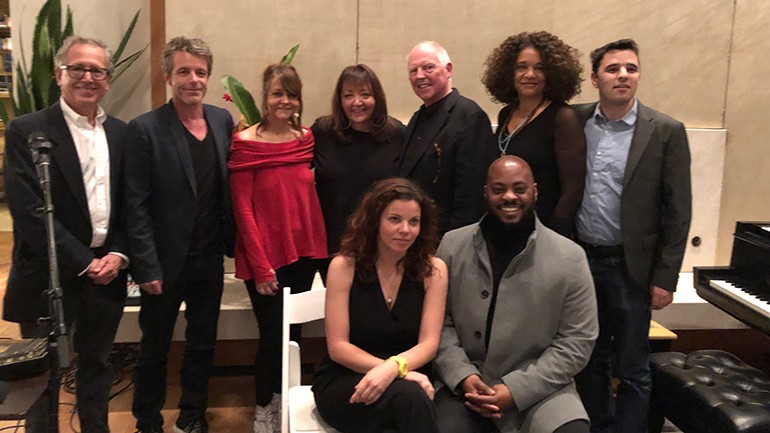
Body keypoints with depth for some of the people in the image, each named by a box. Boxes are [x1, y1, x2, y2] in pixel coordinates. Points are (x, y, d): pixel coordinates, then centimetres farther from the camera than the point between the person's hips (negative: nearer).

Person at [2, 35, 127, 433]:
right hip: (50, 278, -4)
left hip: (106, 274, 5)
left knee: (97, 366, 18)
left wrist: (118, 255, -7)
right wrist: (84, 263, -16)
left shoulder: (120, 133, 7)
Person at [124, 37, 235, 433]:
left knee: (203, 343, 17)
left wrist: (230, 241, 3)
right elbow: (136, 205, -13)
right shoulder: (145, 129, -12)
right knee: (154, 348, 13)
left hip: (210, 259, 5)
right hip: (166, 262, -4)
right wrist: (146, 267, -15)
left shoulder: (222, 121, 2)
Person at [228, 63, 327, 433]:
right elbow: (243, 209, -11)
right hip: (265, 257, -4)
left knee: (293, 333, 13)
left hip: (305, 252, 5)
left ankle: (283, 402, 33)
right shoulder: (245, 144, -9)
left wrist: (319, 246, 4)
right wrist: (261, 266, -13)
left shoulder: (307, 139, 5)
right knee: (274, 336, 2)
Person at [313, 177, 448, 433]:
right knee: (408, 395, -34)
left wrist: (393, 367, -29)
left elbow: (428, 343, -6)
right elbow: (338, 347, -9)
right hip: (343, 382, -2)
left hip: (406, 379, 2)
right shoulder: (344, 266, -7)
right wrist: (401, 374, -22)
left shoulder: (433, 270, -1)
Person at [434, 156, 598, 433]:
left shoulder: (569, 258, -4)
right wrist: (463, 376, -12)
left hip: (538, 386, 0)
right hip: (463, 383, 1)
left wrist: (516, 389, -11)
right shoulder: (452, 245, 2)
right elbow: (438, 322, 3)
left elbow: (576, 341, -4)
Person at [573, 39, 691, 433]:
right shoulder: (574, 122, 2)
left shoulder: (666, 132, -6)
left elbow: (678, 211, -5)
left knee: (632, 370, 7)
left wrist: (665, 278, -6)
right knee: (589, 362, 16)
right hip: (580, 260, 3)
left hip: (630, 267, -3)